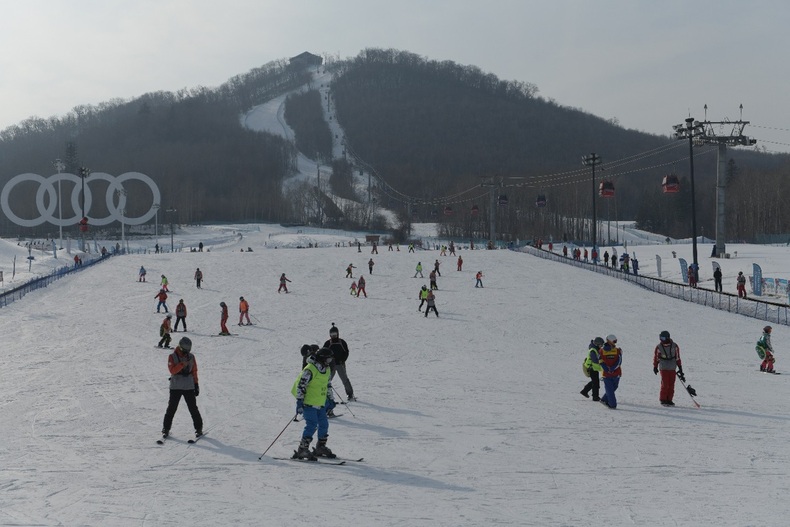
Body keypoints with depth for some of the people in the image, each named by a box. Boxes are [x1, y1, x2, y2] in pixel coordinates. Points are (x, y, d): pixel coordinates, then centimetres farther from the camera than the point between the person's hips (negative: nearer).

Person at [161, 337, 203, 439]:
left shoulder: (191, 357, 7)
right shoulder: (172, 357, -2)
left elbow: (194, 372, 12)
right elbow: (172, 370, -15)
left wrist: (196, 385, 10)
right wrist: (183, 364, -25)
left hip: (189, 387, 2)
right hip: (175, 387, -2)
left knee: (193, 408, 0)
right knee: (171, 408, 1)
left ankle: (198, 428, 8)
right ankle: (166, 429, 12)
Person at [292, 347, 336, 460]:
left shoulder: (327, 370, 8)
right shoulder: (309, 370, -19)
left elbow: (328, 385, 22)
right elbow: (300, 385, -18)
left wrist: (330, 399, 23)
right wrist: (299, 402, -20)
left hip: (321, 404, 8)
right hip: (309, 403, -8)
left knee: (324, 425, 10)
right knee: (312, 425, -15)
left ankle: (321, 447, 26)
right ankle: (302, 450, -10)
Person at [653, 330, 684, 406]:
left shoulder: (674, 346, -1)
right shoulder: (659, 347, -5)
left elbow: (677, 357, 7)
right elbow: (656, 357, 6)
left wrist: (680, 367, 9)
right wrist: (655, 367, 9)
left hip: (672, 368, 2)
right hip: (663, 368, -2)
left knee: (671, 385, 2)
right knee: (665, 385, -7)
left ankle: (669, 400, 11)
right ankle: (663, 400, 4)